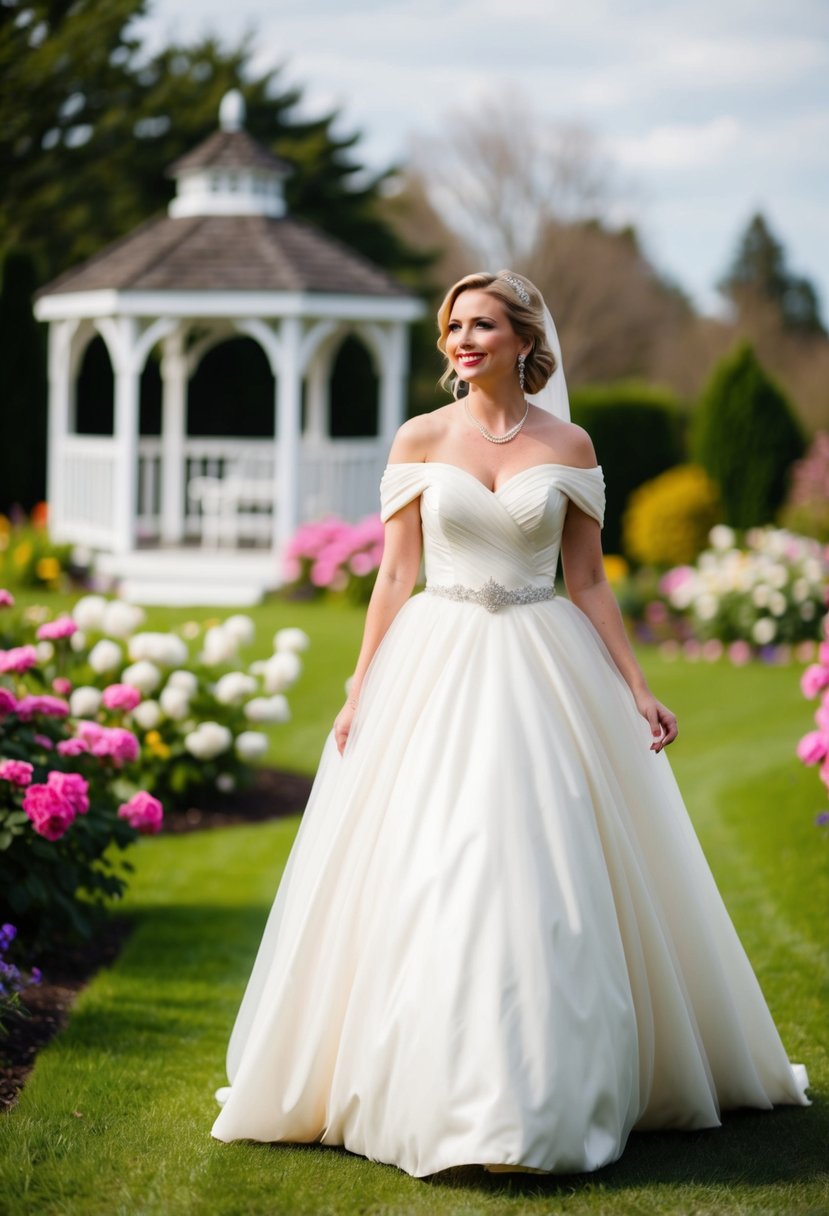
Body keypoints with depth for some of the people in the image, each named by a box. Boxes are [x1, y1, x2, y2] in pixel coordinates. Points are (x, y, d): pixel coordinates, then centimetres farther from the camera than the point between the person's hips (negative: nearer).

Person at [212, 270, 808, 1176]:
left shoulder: (569, 447, 4)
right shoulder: (420, 440, 3)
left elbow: (588, 581, 7)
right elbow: (394, 575, 4)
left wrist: (637, 689, 2)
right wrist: (360, 692, 0)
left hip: (544, 673, 0)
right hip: (436, 669, 0)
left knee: (548, 884, -1)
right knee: (427, 884, -3)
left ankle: (546, 1093, 11)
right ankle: (436, 1092, 9)